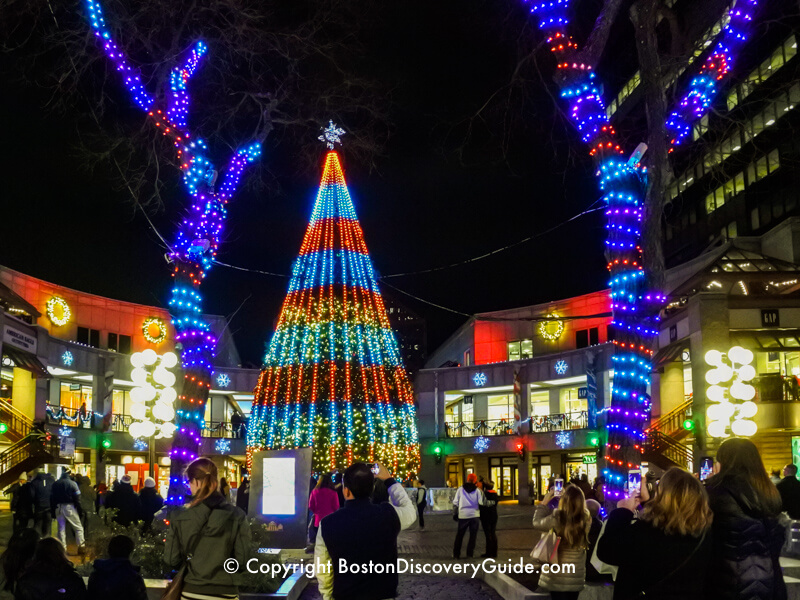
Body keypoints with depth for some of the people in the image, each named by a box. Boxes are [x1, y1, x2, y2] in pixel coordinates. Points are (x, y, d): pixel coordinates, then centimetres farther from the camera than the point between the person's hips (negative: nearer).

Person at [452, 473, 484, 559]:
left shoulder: (460, 489, 3)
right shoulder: (477, 490, 0)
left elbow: (455, 502, 4)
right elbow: (481, 503, -2)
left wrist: (455, 513, 13)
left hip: (463, 515, 1)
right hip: (474, 515, -1)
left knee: (459, 535, 10)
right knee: (473, 535, 7)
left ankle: (456, 554, 11)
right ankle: (469, 554, 4)